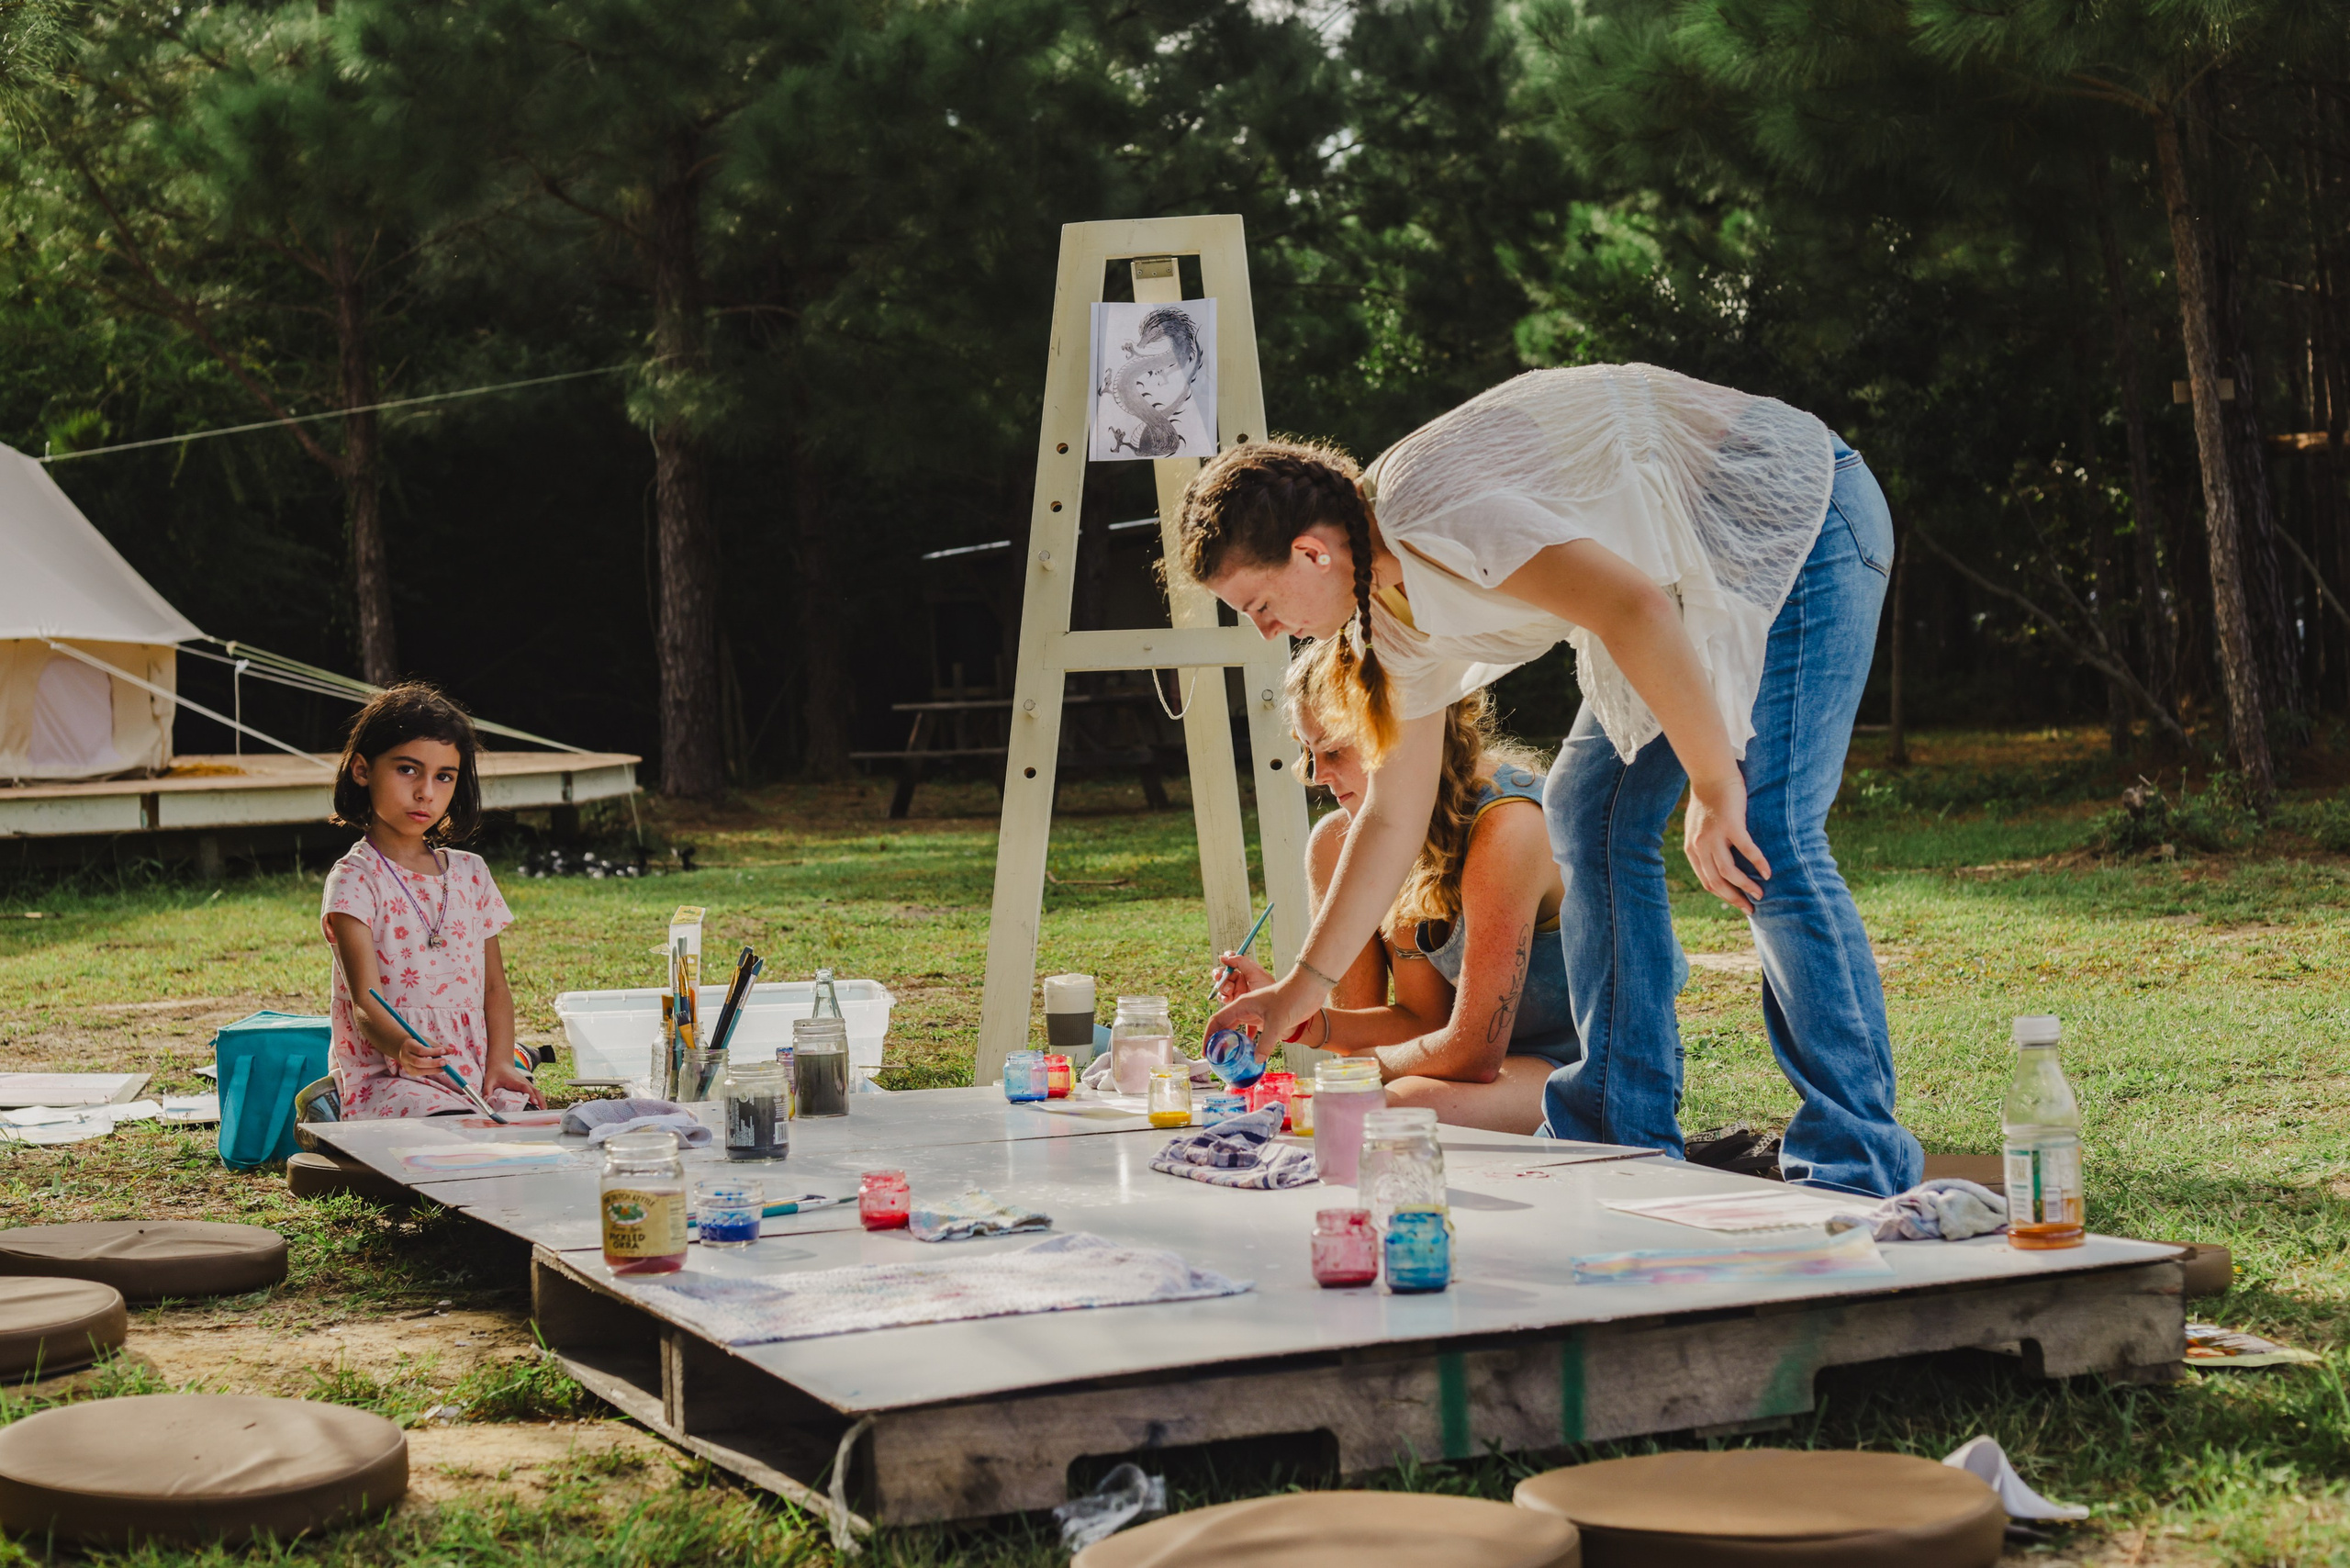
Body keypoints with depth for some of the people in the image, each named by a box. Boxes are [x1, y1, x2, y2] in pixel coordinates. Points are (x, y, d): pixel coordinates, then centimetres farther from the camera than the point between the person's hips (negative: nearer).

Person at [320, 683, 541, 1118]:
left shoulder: (470, 874, 16)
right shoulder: (355, 878, -3)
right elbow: (365, 1002, -15)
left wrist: (499, 1062, -3)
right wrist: (402, 1047, -37)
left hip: (474, 1076, 6)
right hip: (388, 1078, -6)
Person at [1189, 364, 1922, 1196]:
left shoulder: (1429, 513, -27)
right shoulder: (1393, 598, 4)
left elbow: (1637, 612, -38)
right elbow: (1392, 814, 11)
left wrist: (1715, 787, -32)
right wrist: (1303, 987, 13)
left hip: (1797, 514, -10)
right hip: (1710, 577, 10)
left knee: (1769, 839, -18)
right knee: (1589, 812, 6)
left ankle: (1860, 1171, -11)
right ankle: (1627, 1135, 10)